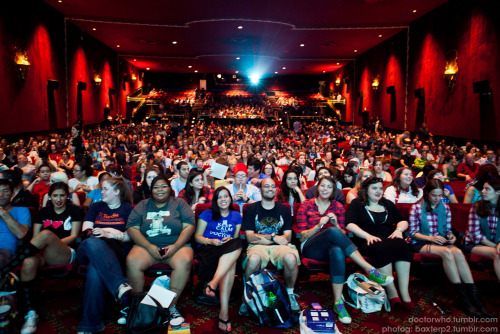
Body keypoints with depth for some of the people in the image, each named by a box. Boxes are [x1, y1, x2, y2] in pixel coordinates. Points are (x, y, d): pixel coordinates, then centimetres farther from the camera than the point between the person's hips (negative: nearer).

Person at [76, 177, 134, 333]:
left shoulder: (128, 208, 18)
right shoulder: (96, 207, 28)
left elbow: (131, 235, 5)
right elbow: (86, 230, 13)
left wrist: (110, 234, -11)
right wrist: (107, 231, -5)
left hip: (116, 252, -2)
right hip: (88, 251, 2)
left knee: (95, 268, -38)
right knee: (92, 242, -38)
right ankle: (120, 285, -55)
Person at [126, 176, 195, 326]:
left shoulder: (179, 203, 11)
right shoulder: (143, 205, 15)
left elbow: (189, 226, 0)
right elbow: (132, 228, 4)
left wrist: (175, 247, -14)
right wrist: (150, 247, -11)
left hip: (176, 245, -1)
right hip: (147, 246, 1)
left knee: (185, 261, -34)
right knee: (132, 261, -30)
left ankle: (171, 305, -19)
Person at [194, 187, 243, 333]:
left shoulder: (236, 216, 22)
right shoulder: (207, 214, 13)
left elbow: (236, 237, 18)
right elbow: (197, 236, 9)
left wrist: (230, 240, -6)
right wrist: (210, 241, -11)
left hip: (229, 251, 3)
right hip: (206, 249, -3)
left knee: (238, 243, -36)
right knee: (231, 264, -36)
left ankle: (213, 282, -46)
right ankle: (224, 312, -42)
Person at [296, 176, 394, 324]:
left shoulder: (338, 207, 16)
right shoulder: (306, 205, 9)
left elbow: (343, 234, 12)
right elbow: (302, 236, 2)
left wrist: (336, 224, -10)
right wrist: (319, 226, -16)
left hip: (330, 247, 2)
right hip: (310, 248, -2)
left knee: (337, 252, -40)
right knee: (332, 232, -36)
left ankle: (338, 303, -39)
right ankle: (370, 270, -36)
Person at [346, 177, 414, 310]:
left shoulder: (388, 204, 25)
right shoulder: (357, 204, 11)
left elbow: (403, 221, 23)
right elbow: (349, 224, -4)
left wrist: (399, 229, -1)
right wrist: (367, 236, -17)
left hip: (388, 240, 4)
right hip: (367, 243, -4)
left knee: (401, 244, -31)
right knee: (381, 248, -37)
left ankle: (404, 293, -32)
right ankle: (392, 293, -31)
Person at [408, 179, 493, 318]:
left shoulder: (445, 208, 13)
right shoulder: (416, 208, -1)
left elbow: (448, 229, 17)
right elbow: (413, 232, -4)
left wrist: (451, 236, -6)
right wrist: (431, 238, -18)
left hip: (441, 242, 4)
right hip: (421, 243, -4)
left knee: (458, 252, -30)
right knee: (447, 251, -34)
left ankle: (474, 295, -33)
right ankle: (463, 298, -32)